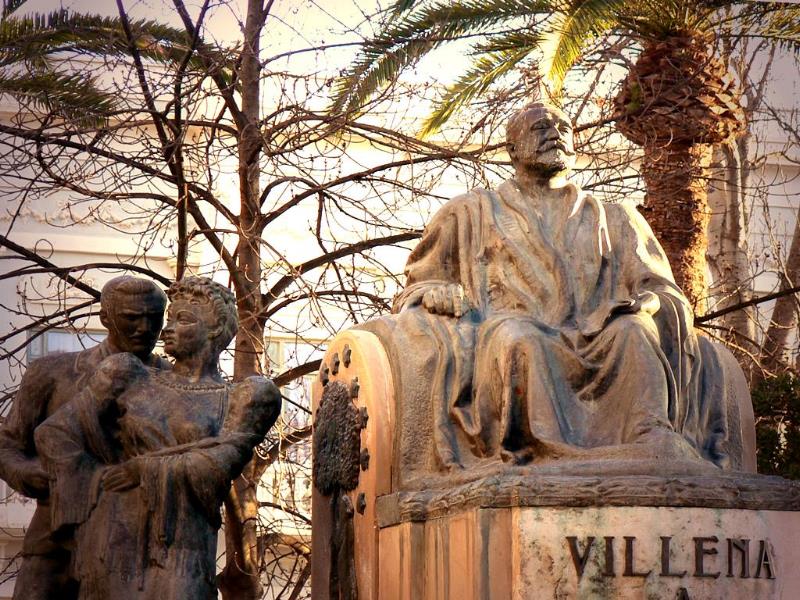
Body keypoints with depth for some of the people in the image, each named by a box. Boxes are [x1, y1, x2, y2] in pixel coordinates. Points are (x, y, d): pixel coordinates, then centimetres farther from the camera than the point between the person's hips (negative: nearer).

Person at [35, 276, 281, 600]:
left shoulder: (240, 399, 8)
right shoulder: (131, 378, 12)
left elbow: (219, 466, -7)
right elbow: (55, 434, 10)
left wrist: (143, 470, -4)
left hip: (183, 553, -2)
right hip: (116, 545, 2)